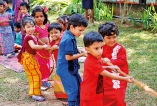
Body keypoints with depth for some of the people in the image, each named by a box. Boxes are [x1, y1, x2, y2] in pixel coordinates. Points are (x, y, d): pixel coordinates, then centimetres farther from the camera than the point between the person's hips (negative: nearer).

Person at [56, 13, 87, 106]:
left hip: (71, 68, 10)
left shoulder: (69, 36, 6)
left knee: (79, 87, 19)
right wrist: (82, 54, -15)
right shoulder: (69, 39, -23)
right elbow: (68, 57, -24)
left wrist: (79, 51, 1)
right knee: (73, 90, -5)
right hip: (66, 70, -10)